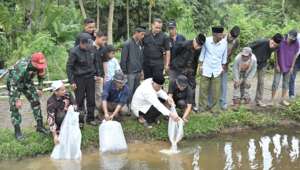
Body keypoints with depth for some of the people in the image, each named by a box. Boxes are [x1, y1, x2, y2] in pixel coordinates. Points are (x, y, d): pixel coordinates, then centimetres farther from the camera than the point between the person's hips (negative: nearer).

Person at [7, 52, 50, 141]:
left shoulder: (39, 65, -21)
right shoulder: (22, 67, -41)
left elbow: (41, 76, 2)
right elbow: (13, 84, -36)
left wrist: (40, 89, 5)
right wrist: (17, 99, -32)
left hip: (27, 81, 6)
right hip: (13, 81, -6)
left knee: (36, 102, 1)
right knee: (15, 106, -8)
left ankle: (40, 125, 10)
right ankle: (17, 130, 2)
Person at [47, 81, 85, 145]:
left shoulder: (67, 93, -18)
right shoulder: (51, 102, -29)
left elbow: (74, 105, -10)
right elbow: (51, 119, -33)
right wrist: (55, 135, -41)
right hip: (59, 118, -3)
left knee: (81, 114, -23)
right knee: (61, 115, -38)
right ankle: (58, 129, -9)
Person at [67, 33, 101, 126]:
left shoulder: (92, 49, 0)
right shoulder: (74, 52, -14)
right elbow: (69, 67, -9)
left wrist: (98, 74, 13)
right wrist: (71, 82, -11)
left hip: (90, 77, 4)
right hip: (79, 79, -4)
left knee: (91, 100, 7)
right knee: (79, 100, 2)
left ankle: (90, 119, 20)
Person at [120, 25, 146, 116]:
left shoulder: (140, 43, 8)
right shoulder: (127, 44, -12)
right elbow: (123, 59, -10)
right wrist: (124, 73, -10)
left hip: (138, 72, 6)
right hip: (130, 73, -6)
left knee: (136, 91, 12)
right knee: (129, 91, -4)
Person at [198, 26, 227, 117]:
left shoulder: (224, 42, -7)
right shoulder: (207, 41, -10)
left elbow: (224, 56, 6)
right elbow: (202, 54, 2)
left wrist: (223, 68, 9)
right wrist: (201, 66, 3)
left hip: (217, 71, 1)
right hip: (206, 69, -1)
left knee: (216, 92, 3)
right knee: (203, 89, 5)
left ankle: (214, 109, 17)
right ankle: (202, 107, 21)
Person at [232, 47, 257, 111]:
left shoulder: (253, 60, -33)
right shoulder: (237, 58, -39)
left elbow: (253, 71, -18)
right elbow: (235, 70, -25)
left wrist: (248, 81, -16)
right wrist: (236, 81, -20)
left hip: (247, 73, 1)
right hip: (238, 72, -1)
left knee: (247, 85, -4)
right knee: (237, 85, -9)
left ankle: (247, 103, 3)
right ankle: (236, 103, -5)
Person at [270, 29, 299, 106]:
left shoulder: (296, 43, -12)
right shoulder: (281, 40, -19)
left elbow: (295, 55, -1)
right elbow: (276, 52, -9)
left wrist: (292, 67, -3)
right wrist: (277, 65, -7)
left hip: (288, 66, 3)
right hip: (279, 65, -3)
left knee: (286, 82, 8)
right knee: (276, 82, -3)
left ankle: (283, 99, 16)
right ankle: (272, 99, 5)